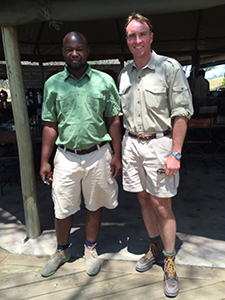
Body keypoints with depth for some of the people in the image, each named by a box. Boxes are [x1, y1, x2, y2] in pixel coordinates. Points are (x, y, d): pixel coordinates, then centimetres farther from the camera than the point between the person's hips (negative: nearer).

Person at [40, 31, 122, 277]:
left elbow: (113, 121, 2)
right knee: (62, 208, 10)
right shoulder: (53, 84, 3)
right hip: (66, 156, 1)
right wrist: (44, 161, 1)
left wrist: (117, 155, -3)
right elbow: (50, 126, 5)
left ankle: (90, 249, 36)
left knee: (94, 205, 14)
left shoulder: (104, 81, 0)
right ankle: (62, 251, 36)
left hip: (98, 155, 0)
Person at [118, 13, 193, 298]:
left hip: (158, 143, -5)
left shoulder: (170, 67, -7)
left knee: (162, 205, 0)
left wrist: (175, 154, -15)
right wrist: (120, 149, 12)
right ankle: (155, 247, 34)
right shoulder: (124, 73, 9)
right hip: (131, 143, 5)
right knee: (144, 200, 14)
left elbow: (181, 113, -10)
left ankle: (170, 263, 19)